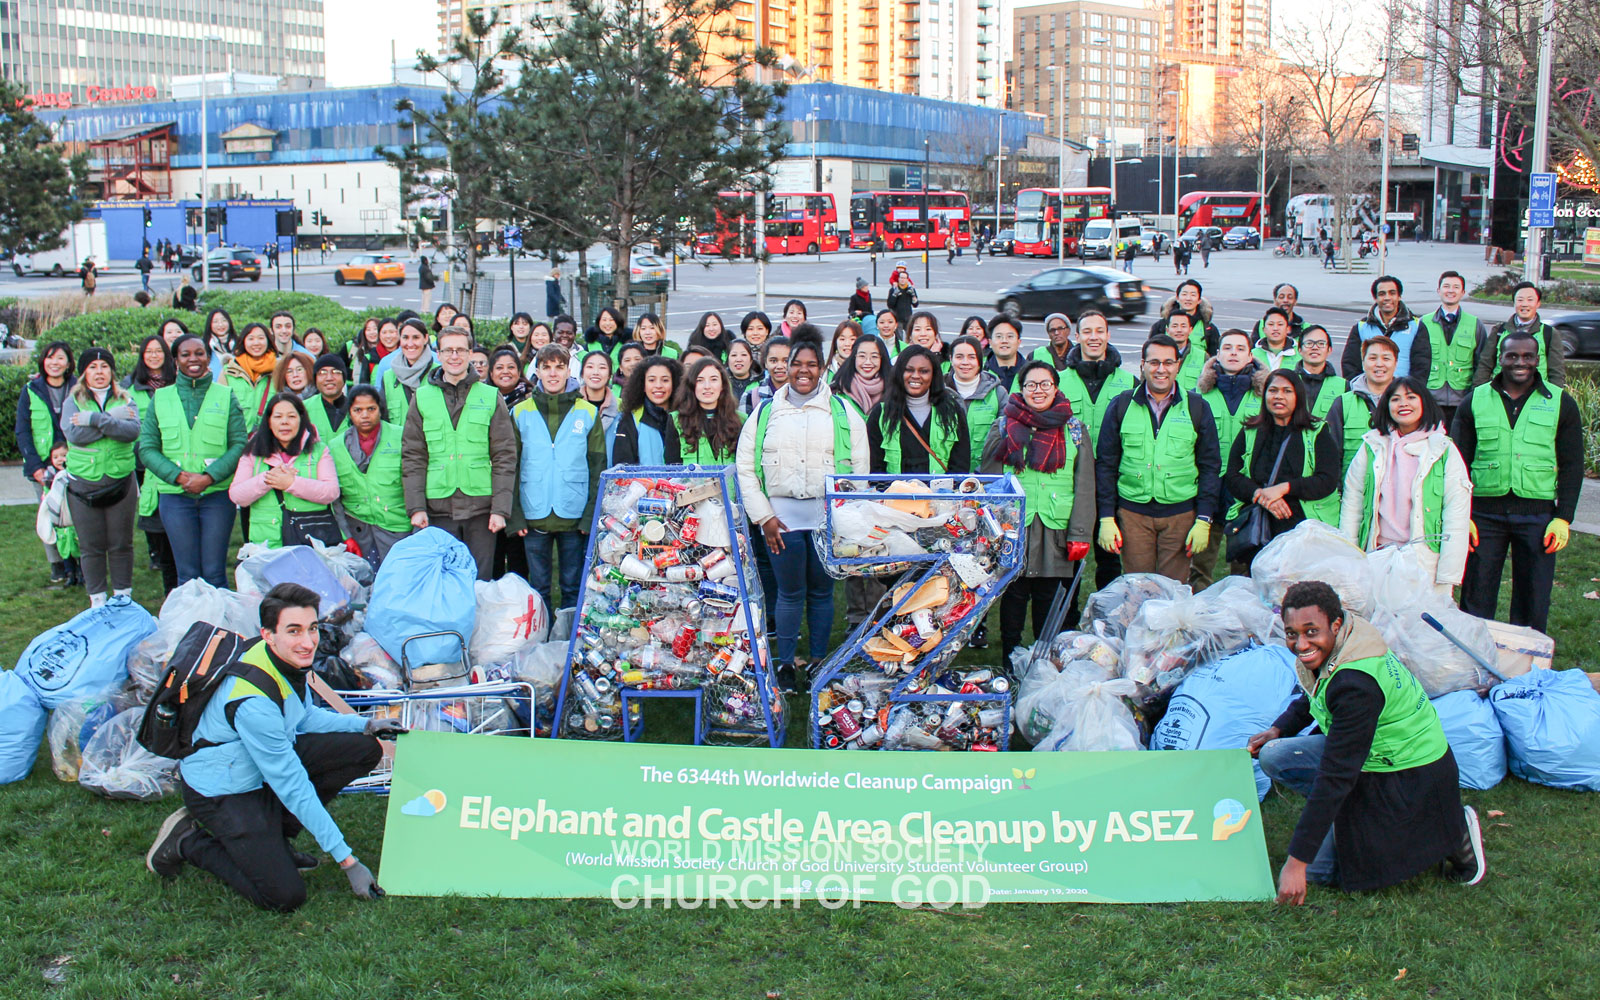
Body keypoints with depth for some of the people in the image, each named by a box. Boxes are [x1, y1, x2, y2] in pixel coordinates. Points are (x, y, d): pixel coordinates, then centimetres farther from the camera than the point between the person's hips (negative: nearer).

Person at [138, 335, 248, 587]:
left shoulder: (225, 396, 6)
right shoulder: (160, 399, 10)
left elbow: (239, 444, 0)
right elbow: (146, 448, 6)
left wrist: (209, 477, -13)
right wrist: (178, 476, -9)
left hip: (218, 493, -1)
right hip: (175, 496, 1)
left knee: (215, 573, 0)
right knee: (187, 575, 1)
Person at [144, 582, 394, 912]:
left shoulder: (291, 659, -9)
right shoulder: (252, 699, -34)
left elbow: (304, 716, 13)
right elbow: (292, 785, -28)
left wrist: (364, 724, -2)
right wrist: (346, 860, -24)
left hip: (266, 762, 8)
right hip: (223, 790, -8)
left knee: (364, 750, -4)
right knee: (285, 897, -15)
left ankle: (276, 834, 6)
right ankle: (189, 842, 5)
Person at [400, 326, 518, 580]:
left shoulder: (490, 397, 6)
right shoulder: (422, 398, 8)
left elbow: (505, 456, 3)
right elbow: (412, 457, 6)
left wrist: (500, 508, -5)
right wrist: (416, 507, -4)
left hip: (480, 505, -1)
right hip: (439, 508, 1)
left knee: (480, 580, 3)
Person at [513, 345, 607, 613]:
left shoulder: (587, 413, 4)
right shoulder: (520, 413, 5)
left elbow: (598, 467, 3)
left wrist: (591, 515, -6)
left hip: (575, 517, -1)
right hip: (534, 517, 1)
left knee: (574, 587, 6)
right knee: (538, 587, 8)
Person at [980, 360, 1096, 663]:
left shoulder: (1074, 430, 9)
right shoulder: (1004, 427, 6)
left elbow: (1084, 486, 6)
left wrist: (1080, 534, -2)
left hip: (1055, 530, 1)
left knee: (1049, 599, 6)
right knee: (1014, 595, 2)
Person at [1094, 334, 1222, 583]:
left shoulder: (1197, 407, 6)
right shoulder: (1121, 405, 5)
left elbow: (1210, 466, 7)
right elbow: (1105, 464, 7)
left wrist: (1203, 520, -1)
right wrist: (1106, 518, 0)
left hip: (1180, 514, 0)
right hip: (1132, 513, 0)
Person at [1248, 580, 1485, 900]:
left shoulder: (1356, 685, -33)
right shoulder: (1328, 648, -7)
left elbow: (1335, 775, -33)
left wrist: (1297, 862, -31)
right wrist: (1280, 728, 5)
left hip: (1413, 777, -9)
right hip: (1368, 753, 9)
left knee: (1319, 869, -4)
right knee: (1274, 756, -2)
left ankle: (1451, 836, 3)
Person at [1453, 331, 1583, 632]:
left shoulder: (1561, 403, 5)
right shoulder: (1475, 401, 6)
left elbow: (1572, 466, 5)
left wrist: (1563, 518, -4)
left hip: (1537, 514, 0)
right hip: (1485, 513, 0)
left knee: (1533, 603, 4)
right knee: (1476, 599, 4)